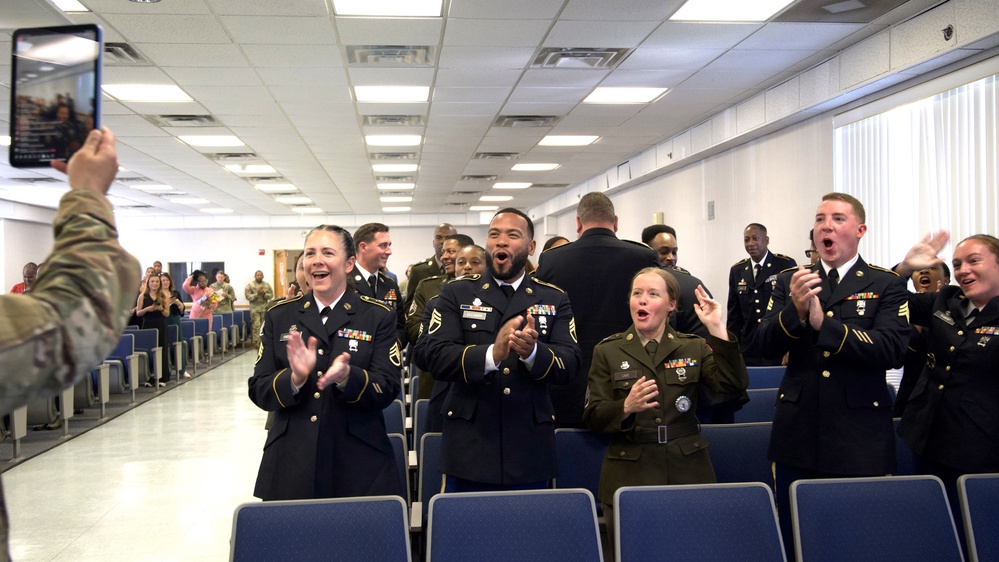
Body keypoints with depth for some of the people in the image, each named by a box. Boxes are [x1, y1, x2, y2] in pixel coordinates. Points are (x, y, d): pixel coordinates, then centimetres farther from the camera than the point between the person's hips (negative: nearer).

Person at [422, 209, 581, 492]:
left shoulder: (554, 299, 8)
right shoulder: (456, 293, 5)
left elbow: (569, 365, -4)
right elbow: (436, 357, -10)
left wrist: (533, 352, -26)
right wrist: (491, 354, -28)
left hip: (530, 450, 1)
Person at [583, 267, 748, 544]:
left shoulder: (694, 347, 8)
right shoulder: (607, 351, 4)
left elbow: (735, 385, -8)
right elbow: (592, 417, -2)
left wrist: (717, 330, -17)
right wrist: (626, 407, -22)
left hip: (687, 473, 1)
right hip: (628, 476, -1)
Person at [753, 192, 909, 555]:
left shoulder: (887, 285, 0)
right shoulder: (789, 282, 8)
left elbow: (892, 349, -15)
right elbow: (764, 345, -3)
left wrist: (823, 323, -25)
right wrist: (795, 311, -23)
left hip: (860, 439, -2)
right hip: (798, 435, 2)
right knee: (794, 541, 11)